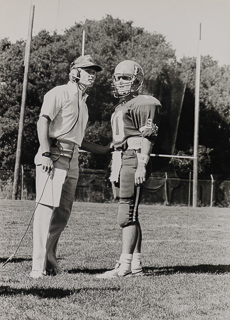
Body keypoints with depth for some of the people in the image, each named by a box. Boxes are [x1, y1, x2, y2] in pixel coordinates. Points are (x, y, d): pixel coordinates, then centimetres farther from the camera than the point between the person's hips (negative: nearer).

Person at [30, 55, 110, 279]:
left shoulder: (83, 102, 25)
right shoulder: (59, 93, 1)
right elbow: (42, 121, -11)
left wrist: (104, 150, 27)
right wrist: (46, 153, -21)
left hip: (72, 159, 8)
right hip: (54, 155, -8)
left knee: (63, 212, 5)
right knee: (47, 206, -13)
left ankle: (50, 263, 14)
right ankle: (38, 266, -13)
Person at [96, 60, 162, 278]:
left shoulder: (143, 104, -5)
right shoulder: (120, 107, 24)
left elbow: (148, 137, -12)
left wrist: (142, 165, -20)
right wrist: (114, 170, 22)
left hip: (134, 161, -10)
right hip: (120, 161, 10)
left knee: (126, 215, -12)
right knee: (130, 215, 9)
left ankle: (124, 266, -9)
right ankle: (136, 265, 15)